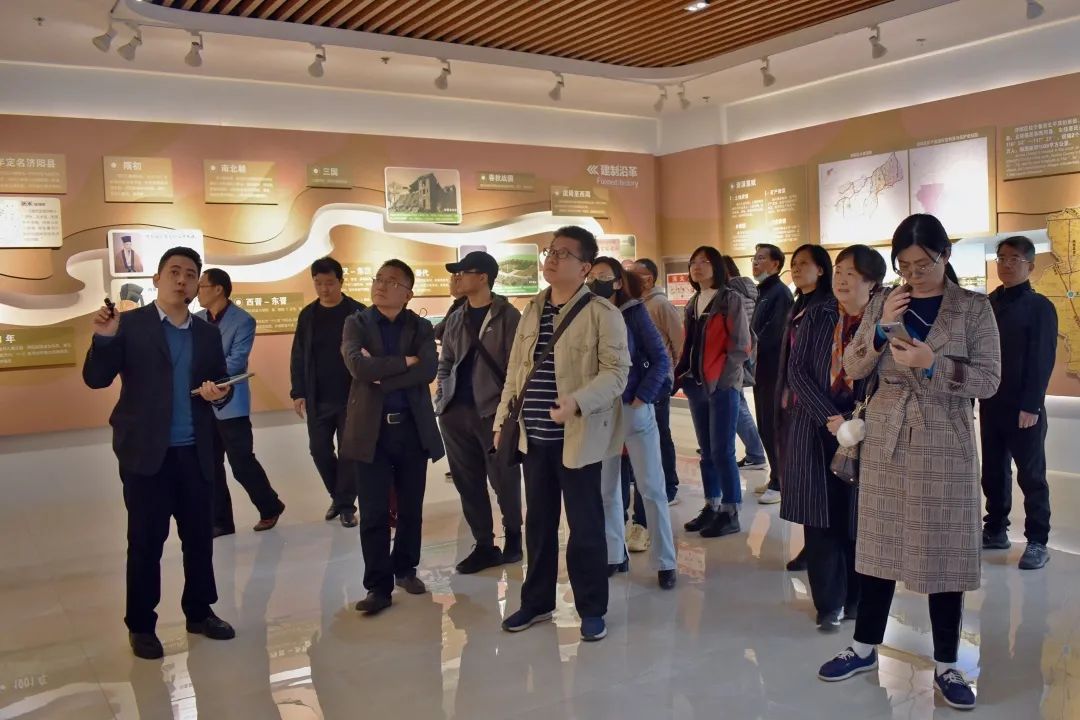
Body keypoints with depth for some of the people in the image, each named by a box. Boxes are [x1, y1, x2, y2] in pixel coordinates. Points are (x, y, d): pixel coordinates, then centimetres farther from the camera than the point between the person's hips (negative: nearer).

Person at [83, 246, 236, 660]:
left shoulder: (208, 334, 10)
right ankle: (141, 625, 16)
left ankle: (200, 612, 26)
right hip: (146, 452, -4)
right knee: (145, 541, 4)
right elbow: (96, 379, -8)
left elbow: (221, 386, 14)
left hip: (195, 453, 4)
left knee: (200, 536, 11)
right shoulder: (129, 324, -2)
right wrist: (104, 339, -24)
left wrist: (219, 394, -9)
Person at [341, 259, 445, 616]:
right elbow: (359, 366, -16)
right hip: (372, 429, -1)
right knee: (374, 513, 0)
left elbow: (427, 370, -12)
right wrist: (404, 361, -12)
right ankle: (378, 585, 9)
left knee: (411, 508, 12)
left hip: (413, 428, 2)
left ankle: (405, 569, 30)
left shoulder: (421, 327, 6)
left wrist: (381, 377, -15)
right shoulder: (356, 323, 3)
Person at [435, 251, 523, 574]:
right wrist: (441, 401, 6)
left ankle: (513, 537, 26)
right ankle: (484, 545, 21)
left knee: (504, 480, 4)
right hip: (457, 411, 6)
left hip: (494, 411, -6)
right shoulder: (455, 319, 13)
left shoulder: (507, 315, -5)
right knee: (467, 483, 9)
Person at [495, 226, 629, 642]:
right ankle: (536, 602, 31)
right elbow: (516, 369, 15)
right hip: (534, 435, 6)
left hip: (577, 437, -6)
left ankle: (592, 609, 21)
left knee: (585, 526, 5)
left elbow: (616, 372, -15)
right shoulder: (532, 310, 11)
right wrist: (503, 419, 12)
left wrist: (577, 402, -29)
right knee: (538, 522, 16)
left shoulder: (602, 313, -10)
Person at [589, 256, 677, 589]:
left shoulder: (634, 313, -5)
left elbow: (661, 361, -6)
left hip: (634, 410, -3)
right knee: (606, 488, 9)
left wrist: (640, 400, -13)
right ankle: (615, 555, 21)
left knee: (651, 487, 0)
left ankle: (665, 562, 8)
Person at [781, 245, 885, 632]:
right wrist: (829, 417, -13)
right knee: (820, 516, 2)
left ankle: (857, 598, 22)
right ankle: (830, 603, 14)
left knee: (858, 516, 5)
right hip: (817, 427, 1)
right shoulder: (817, 316, 2)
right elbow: (796, 368, -3)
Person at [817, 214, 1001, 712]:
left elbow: (989, 379, -8)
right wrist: (881, 328, -13)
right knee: (879, 544, 9)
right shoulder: (883, 304, 6)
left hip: (945, 444, -2)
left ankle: (946, 665, 18)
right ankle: (865, 648, 23)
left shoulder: (975, 308, -2)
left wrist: (931, 363, -20)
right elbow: (853, 369, 3)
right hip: (885, 439, 3)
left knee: (944, 552, 4)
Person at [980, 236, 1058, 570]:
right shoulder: (988, 304, 10)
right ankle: (995, 530, 24)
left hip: (1024, 407, -5)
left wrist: (1031, 405, -17)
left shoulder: (1040, 307, -5)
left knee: (1031, 475, 2)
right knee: (993, 471, 12)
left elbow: (1042, 361, -11)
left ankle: (1037, 542, 9)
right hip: (990, 403, 5)